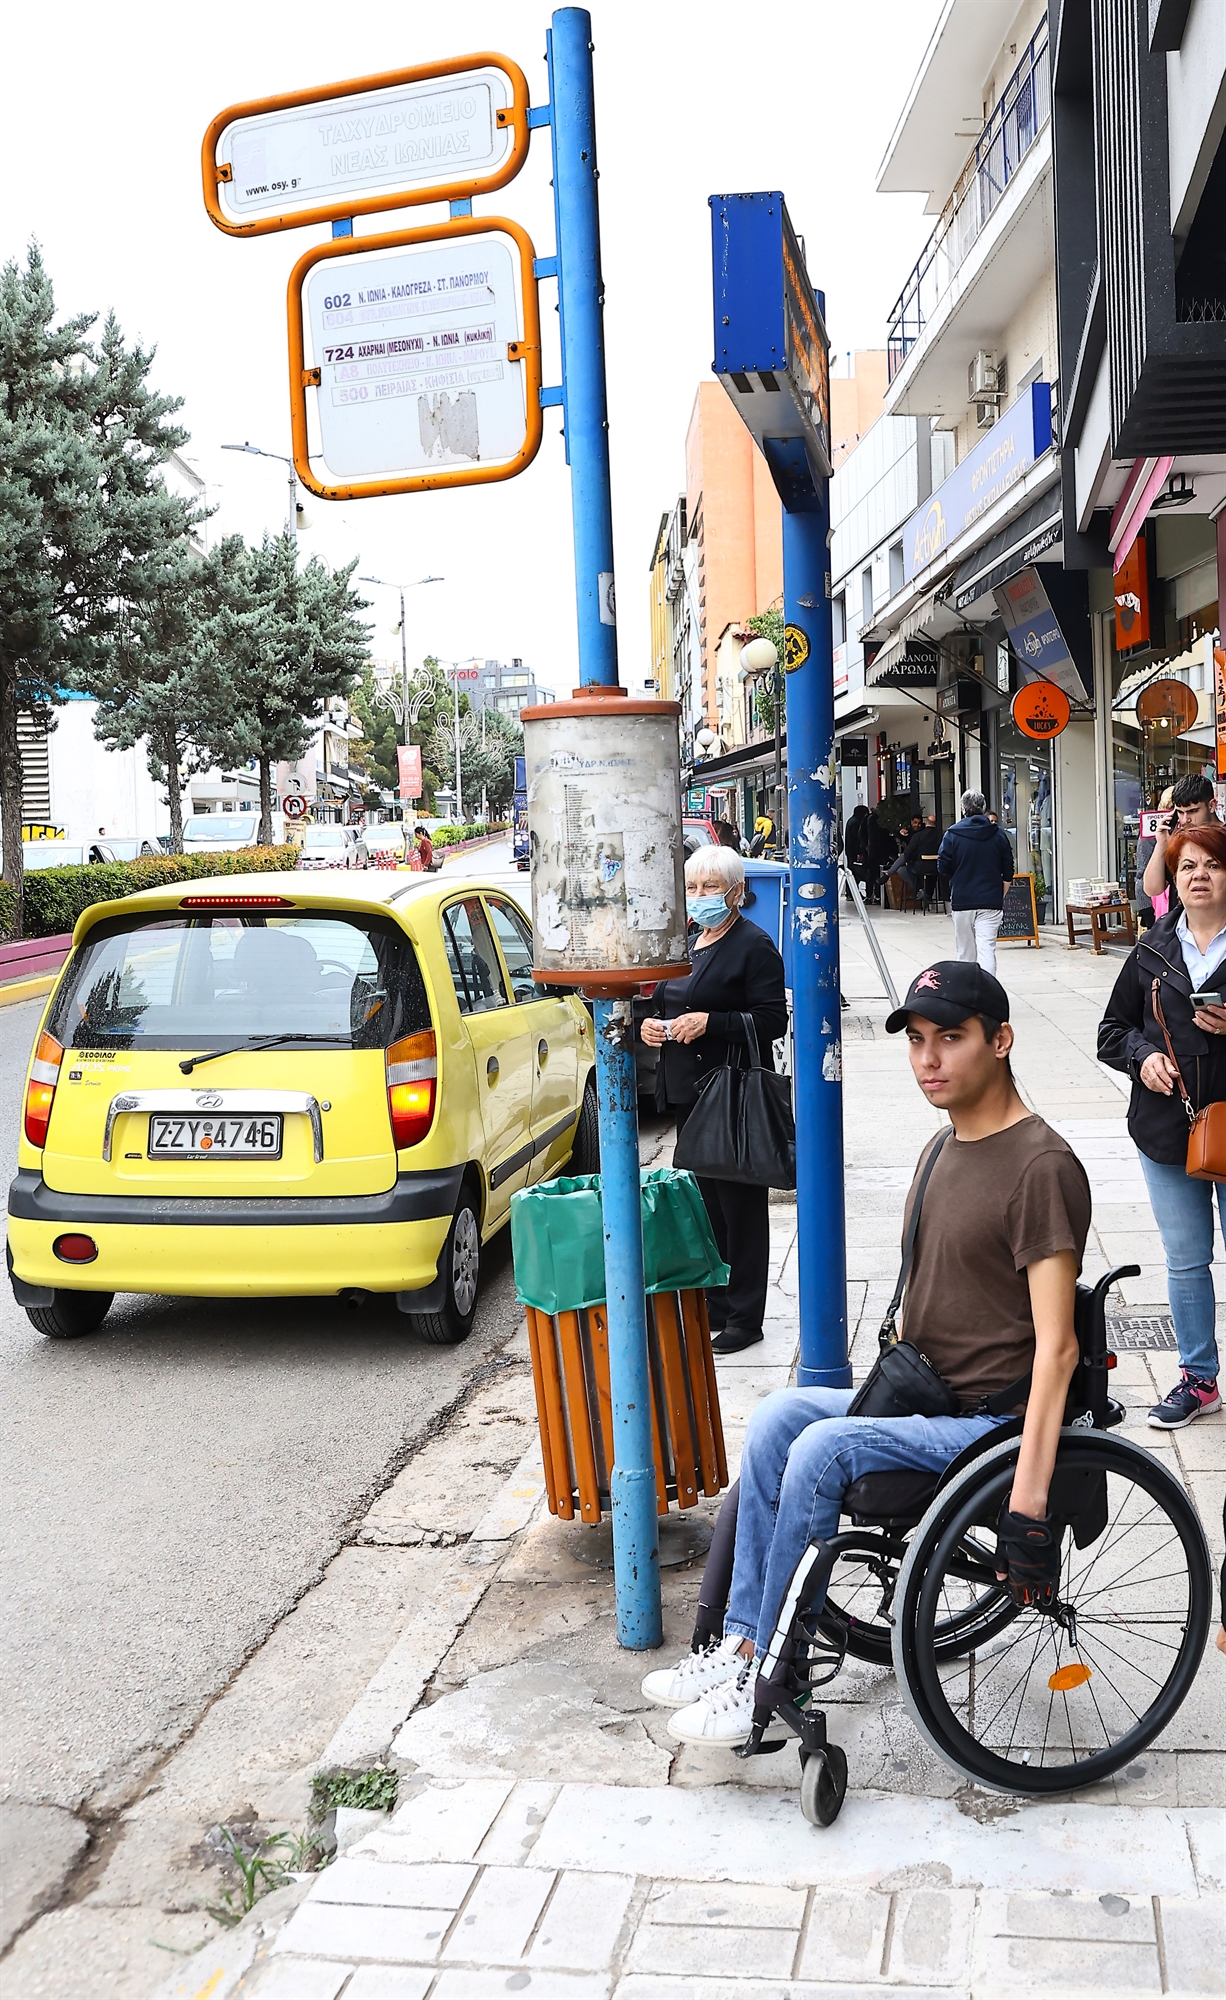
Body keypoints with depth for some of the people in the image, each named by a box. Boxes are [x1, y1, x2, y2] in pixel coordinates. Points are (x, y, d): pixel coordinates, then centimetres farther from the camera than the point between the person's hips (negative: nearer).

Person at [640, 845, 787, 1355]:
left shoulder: (754, 946, -8)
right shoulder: (685, 943, 16)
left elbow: (773, 1020, -14)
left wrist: (710, 1022, -22)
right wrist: (650, 1024, 5)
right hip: (688, 1092, 8)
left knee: (739, 1205, -2)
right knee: (701, 1202, 13)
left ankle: (743, 1317, 7)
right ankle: (713, 1307, 23)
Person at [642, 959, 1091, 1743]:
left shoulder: (1041, 1165, -18)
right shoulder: (942, 1150, 12)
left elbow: (1056, 1346, -23)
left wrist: (1028, 1502, -27)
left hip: (993, 1416, -8)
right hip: (926, 1398, 9)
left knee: (822, 1450, -23)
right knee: (780, 1416, -9)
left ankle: (767, 1681, -10)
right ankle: (740, 1645, -7)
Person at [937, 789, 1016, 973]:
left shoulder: (953, 834, -4)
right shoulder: (998, 835, 3)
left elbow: (942, 868, -4)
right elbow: (1008, 872, 7)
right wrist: (1000, 895, 23)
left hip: (962, 901, 0)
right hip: (991, 902, 0)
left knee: (965, 951, 12)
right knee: (987, 948, -6)